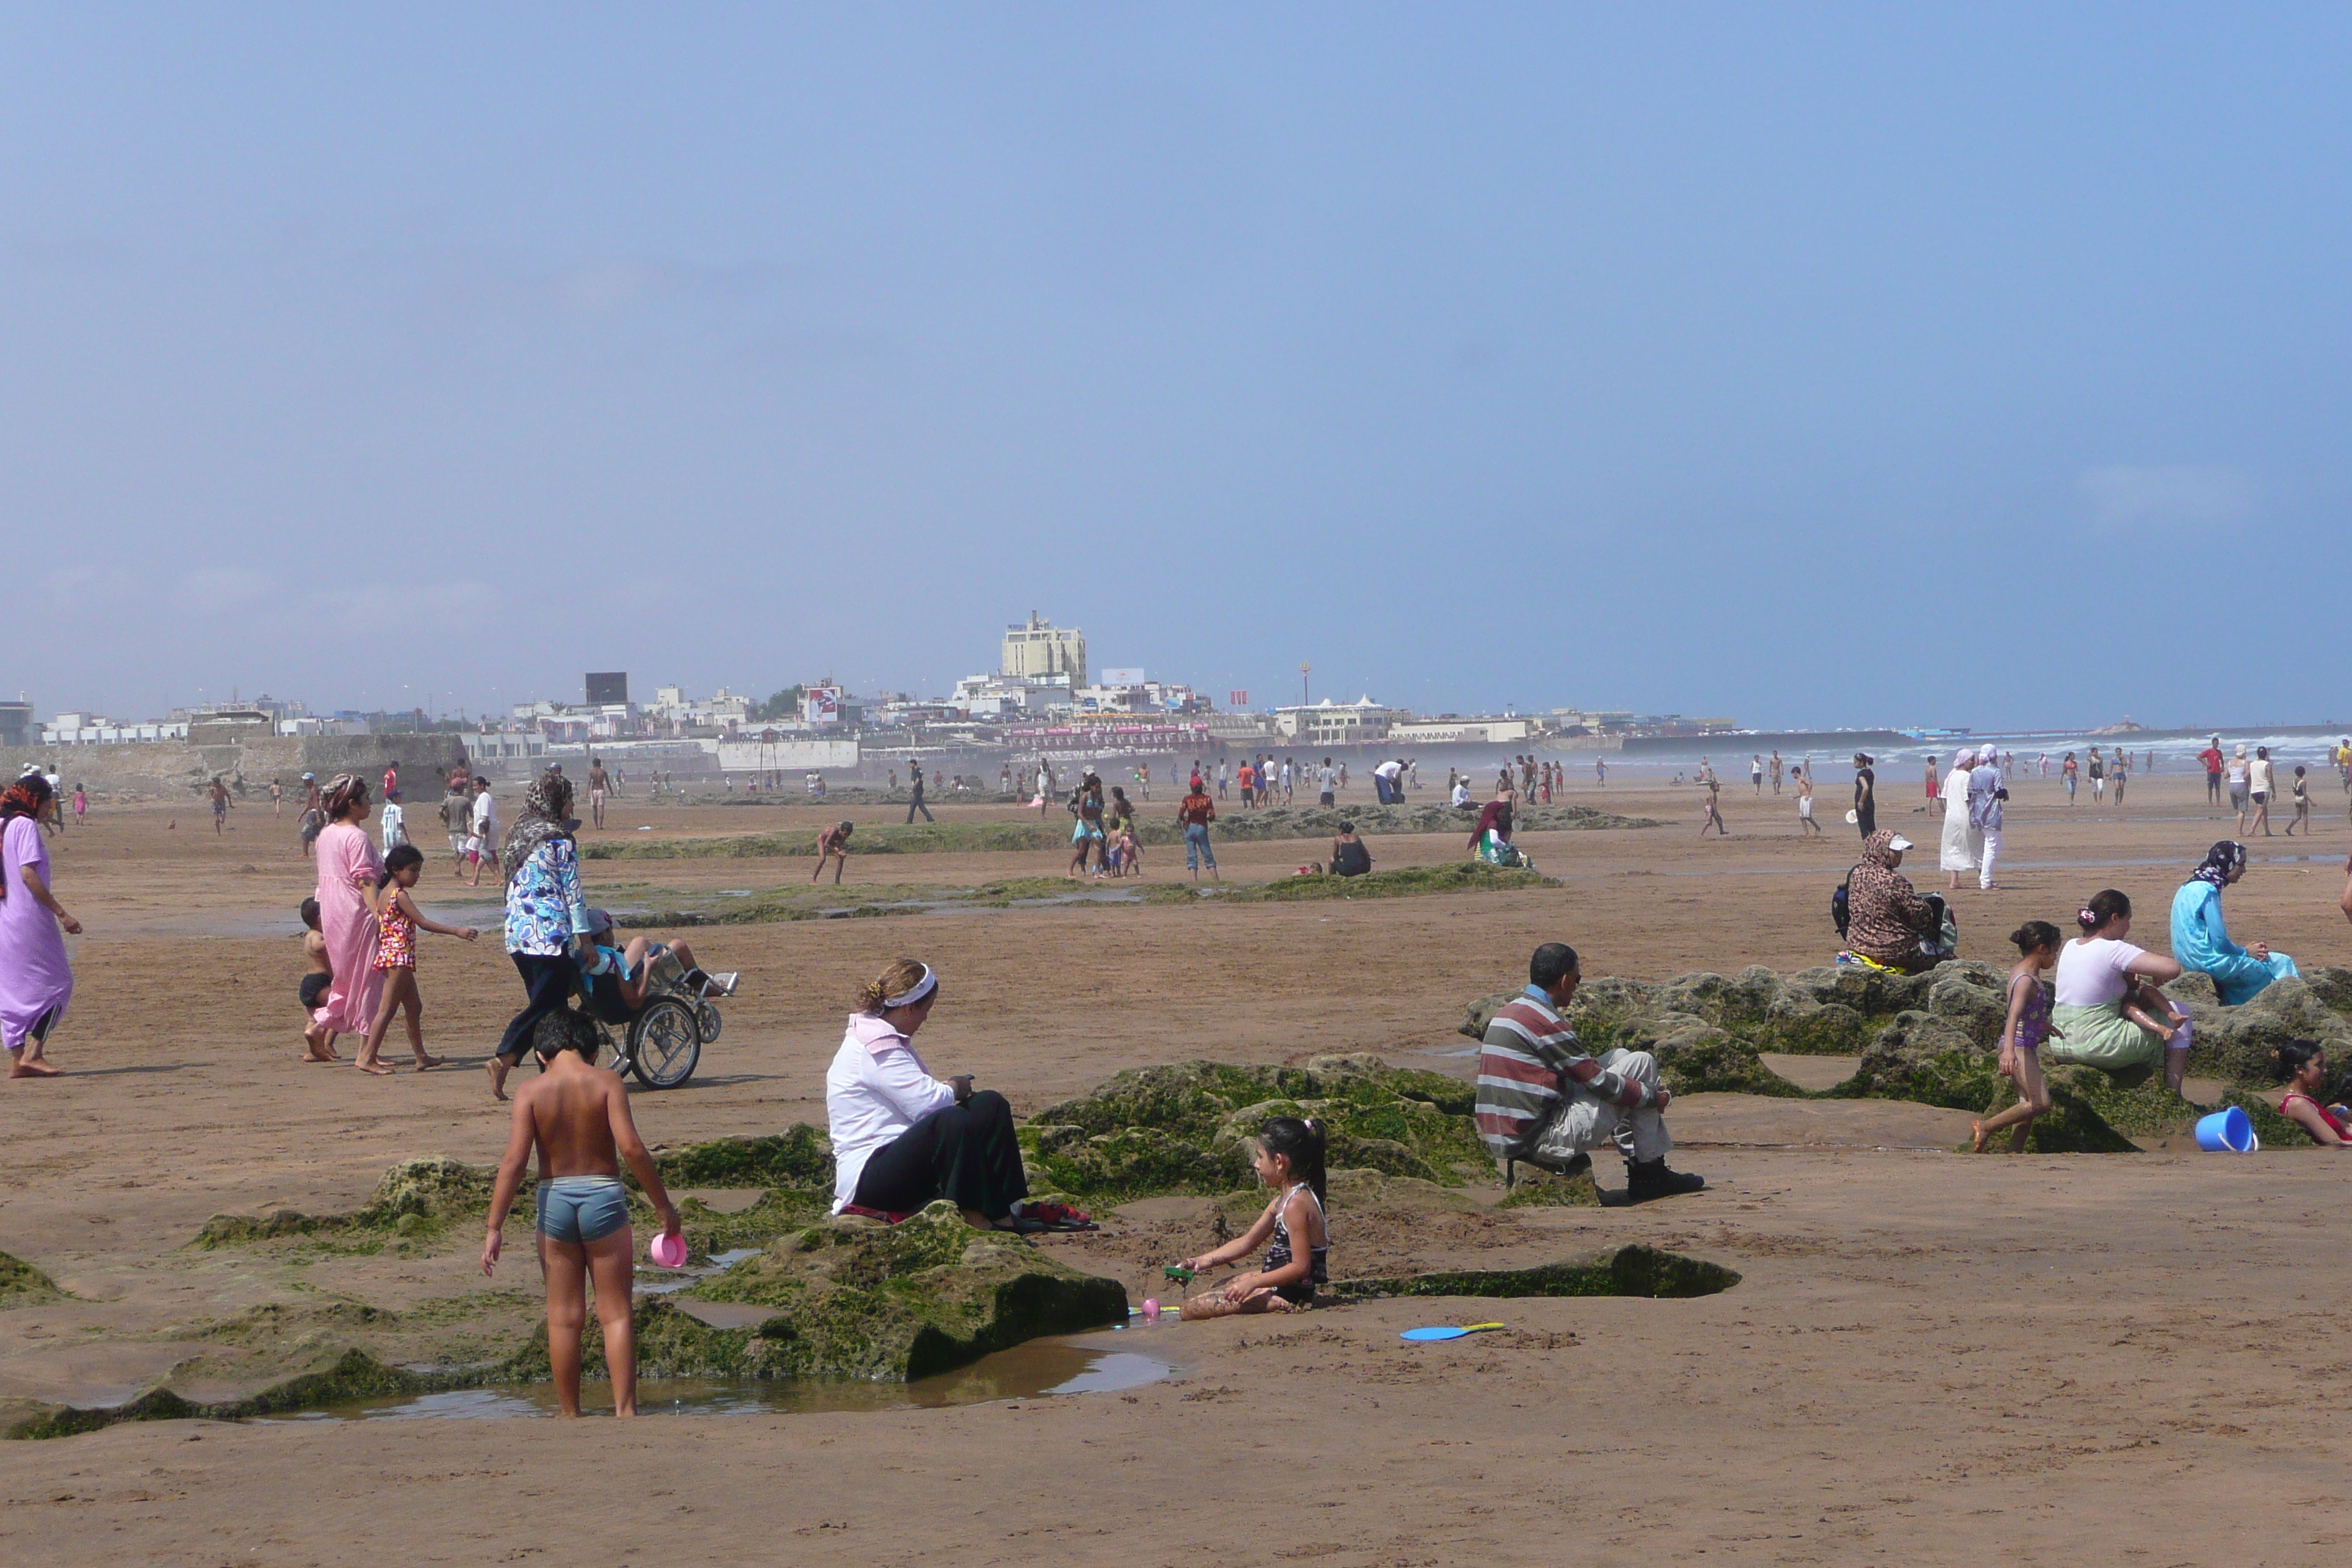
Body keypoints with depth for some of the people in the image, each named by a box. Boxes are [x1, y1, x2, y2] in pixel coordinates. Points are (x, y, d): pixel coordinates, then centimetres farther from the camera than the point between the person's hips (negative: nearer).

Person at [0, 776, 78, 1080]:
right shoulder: (26, 826, -10)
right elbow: (28, 874, -19)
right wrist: (61, 913, -20)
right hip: (29, 918, -8)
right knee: (56, 984, 0)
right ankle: (34, 1053, -7)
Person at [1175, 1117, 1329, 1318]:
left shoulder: (1296, 1204, -22)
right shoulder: (1282, 1201, 10)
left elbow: (1300, 1267, -25)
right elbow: (1247, 1242, 19)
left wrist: (1253, 1283, -24)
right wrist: (1205, 1261, 12)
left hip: (1290, 1292, -11)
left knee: (1191, 1308, -13)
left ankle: (1274, 1305, -18)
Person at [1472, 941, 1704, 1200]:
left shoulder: (1506, 1013, 15)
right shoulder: (1543, 1020, -15)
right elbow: (1599, 1081, -10)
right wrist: (1653, 1097, 5)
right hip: (1543, 1141, -10)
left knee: (1620, 1058, 21)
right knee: (1641, 1063, 0)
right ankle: (1649, 1173, 8)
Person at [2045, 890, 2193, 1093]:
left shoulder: (2070, 946, 6)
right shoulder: (2113, 950, -16)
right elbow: (2173, 969, -22)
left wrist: (2129, 977, 11)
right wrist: (2155, 977, 1)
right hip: (2098, 1049, -8)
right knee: (2179, 1013, 7)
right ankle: (2173, 1092, 10)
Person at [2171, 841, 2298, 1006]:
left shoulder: (2190, 888, 13)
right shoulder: (2207, 891, -17)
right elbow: (2220, 941, -20)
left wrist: (2246, 950, 10)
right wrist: (2246, 952, -2)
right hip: (2211, 962, -10)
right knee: (2281, 964, -1)